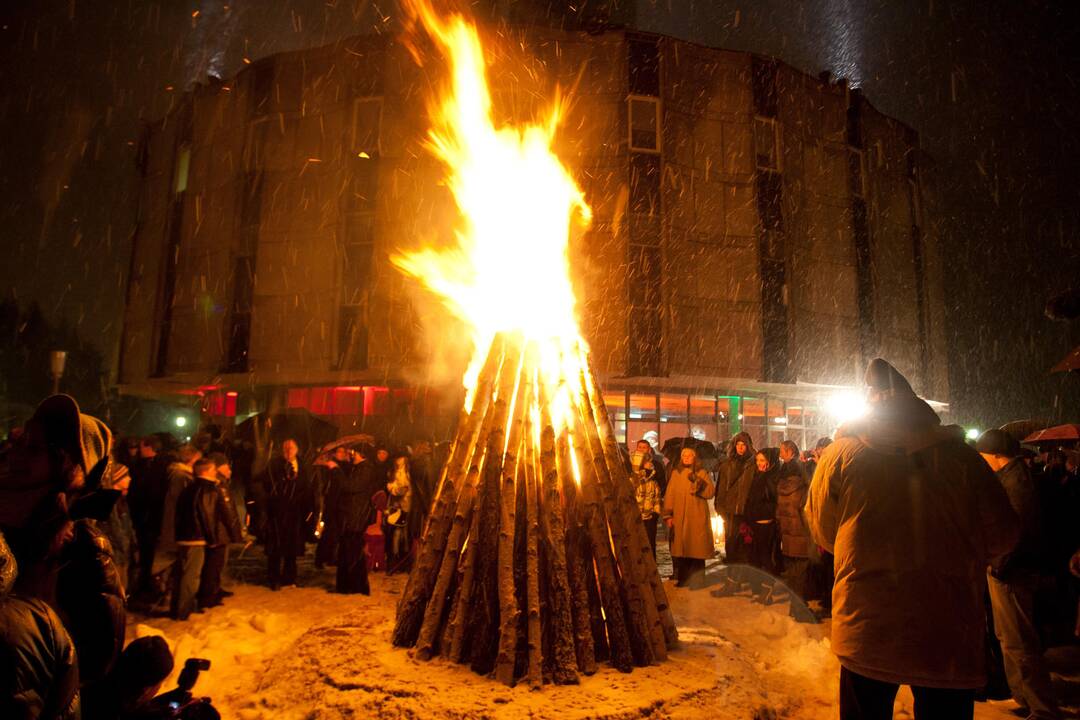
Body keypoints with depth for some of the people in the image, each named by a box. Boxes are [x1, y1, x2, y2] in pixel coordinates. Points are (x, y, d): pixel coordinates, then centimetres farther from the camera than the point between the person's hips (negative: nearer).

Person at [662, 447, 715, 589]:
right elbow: (669, 495, 6)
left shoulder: (702, 473, 6)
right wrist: (668, 515, -2)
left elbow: (711, 492, -5)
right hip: (679, 518, 2)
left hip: (697, 518, -2)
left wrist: (697, 481, -17)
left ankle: (696, 582, 4)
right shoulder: (675, 473, 11)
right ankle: (681, 580, 15)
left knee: (696, 548, -4)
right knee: (679, 549, 2)